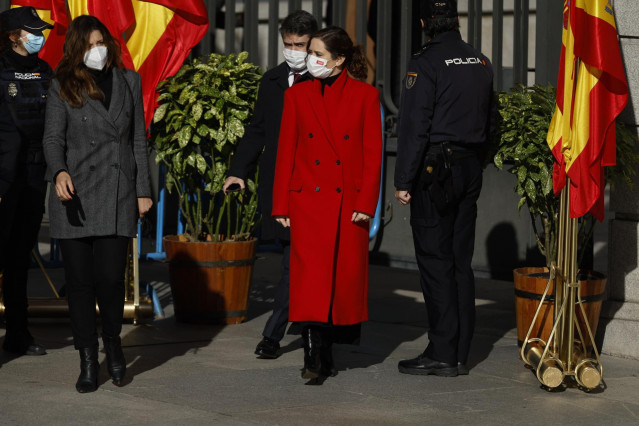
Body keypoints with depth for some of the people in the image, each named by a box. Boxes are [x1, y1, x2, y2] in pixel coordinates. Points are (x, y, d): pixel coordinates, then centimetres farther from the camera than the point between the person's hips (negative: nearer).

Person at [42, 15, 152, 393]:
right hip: (75, 194, -1)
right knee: (80, 281, 1)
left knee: (110, 277, -8)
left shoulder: (129, 82, 11)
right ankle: (88, 362, 12)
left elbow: (139, 139, 13)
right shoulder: (63, 87, 4)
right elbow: (53, 138, -4)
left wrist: (144, 190, 8)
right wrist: (59, 172, -24)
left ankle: (113, 343, 18)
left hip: (117, 195, 1)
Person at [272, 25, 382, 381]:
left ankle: (338, 335, 26)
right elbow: (286, 152, 7)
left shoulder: (365, 96, 2)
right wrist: (281, 205, 4)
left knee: (346, 275, 6)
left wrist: (366, 203, -7)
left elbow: (373, 153, 0)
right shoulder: (298, 95, 6)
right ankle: (317, 358, -10)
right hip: (308, 200, 0)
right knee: (311, 275, -9)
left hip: (349, 201, 0)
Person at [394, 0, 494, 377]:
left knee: (436, 262, -3)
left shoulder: (426, 63, -11)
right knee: (461, 261, 9)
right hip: (470, 169, 7)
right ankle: (460, 354, 11)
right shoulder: (481, 63, 10)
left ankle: (442, 354, -3)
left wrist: (403, 181, -10)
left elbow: (414, 127, -14)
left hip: (435, 171, -7)